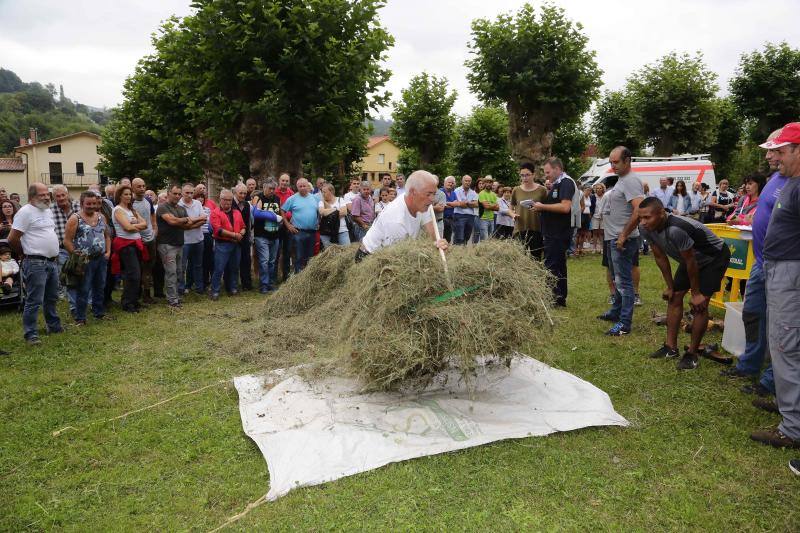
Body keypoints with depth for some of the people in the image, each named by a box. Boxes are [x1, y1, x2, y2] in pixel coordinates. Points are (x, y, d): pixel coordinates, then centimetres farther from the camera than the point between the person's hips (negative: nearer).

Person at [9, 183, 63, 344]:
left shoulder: (48, 211, 14)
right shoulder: (26, 212, -12)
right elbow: (12, 239, -15)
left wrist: (54, 254, 16)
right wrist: (26, 252, -1)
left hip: (52, 262, 9)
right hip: (36, 263, -9)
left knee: (51, 298, 20)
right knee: (34, 301, -4)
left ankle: (54, 326, 33)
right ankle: (30, 334, 3)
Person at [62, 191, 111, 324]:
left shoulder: (101, 217, 10)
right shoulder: (75, 219, -7)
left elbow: (107, 236, 18)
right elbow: (67, 241, -9)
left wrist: (108, 251, 6)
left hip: (101, 258, 6)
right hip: (85, 261, -5)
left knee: (100, 287, 14)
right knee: (83, 290, -1)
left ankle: (99, 312, 27)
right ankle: (80, 318, 6)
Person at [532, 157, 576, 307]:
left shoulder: (566, 182, -12)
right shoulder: (557, 184, 18)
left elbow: (565, 207, -24)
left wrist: (543, 206, -17)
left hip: (559, 234, -10)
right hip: (553, 233, 10)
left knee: (551, 267, -9)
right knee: (559, 266, 14)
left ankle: (555, 299, -5)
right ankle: (560, 299, 21)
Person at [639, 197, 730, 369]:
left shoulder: (676, 230, -42)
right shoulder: (648, 229, -18)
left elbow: (690, 262, -30)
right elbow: (660, 258, -4)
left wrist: (696, 293, -18)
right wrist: (670, 287, 1)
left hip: (715, 258, -8)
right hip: (691, 258, 8)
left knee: (700, 304, -13)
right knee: (674, 297, 4)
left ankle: (692, 353, -1)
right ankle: (671, 347, 13)